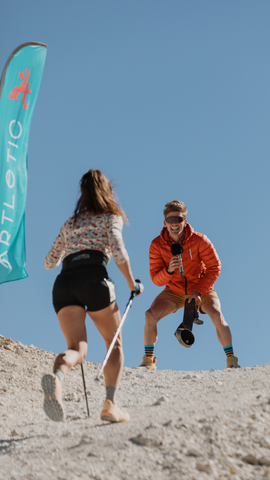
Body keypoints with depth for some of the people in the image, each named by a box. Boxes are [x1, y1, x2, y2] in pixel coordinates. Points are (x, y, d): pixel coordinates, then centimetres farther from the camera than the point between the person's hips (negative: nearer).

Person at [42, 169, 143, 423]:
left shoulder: (70, 223, 29)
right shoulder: (111, 217, 16)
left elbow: (49, 262, 32)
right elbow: (118, 252, -2)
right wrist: (132, 284, 7)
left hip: (63, 283, 4)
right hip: (94, 278, -3)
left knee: (77, 348, -5)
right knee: (115, 344, 12)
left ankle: (56, 376, -40)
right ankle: (110, 404, -3)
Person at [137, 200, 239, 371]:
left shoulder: (199, 240, -20)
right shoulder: (157, 245, -15)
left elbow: (214, 267, -11)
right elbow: (156, 279, -13)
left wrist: (199, 291, -20)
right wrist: (168, 270, -35)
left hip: (201, 289, -2)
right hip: (174, 292, 2)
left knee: (217, 315, -27)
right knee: (150, 315, -18)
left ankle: (231, 360, -11)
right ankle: (149, 361, 0)